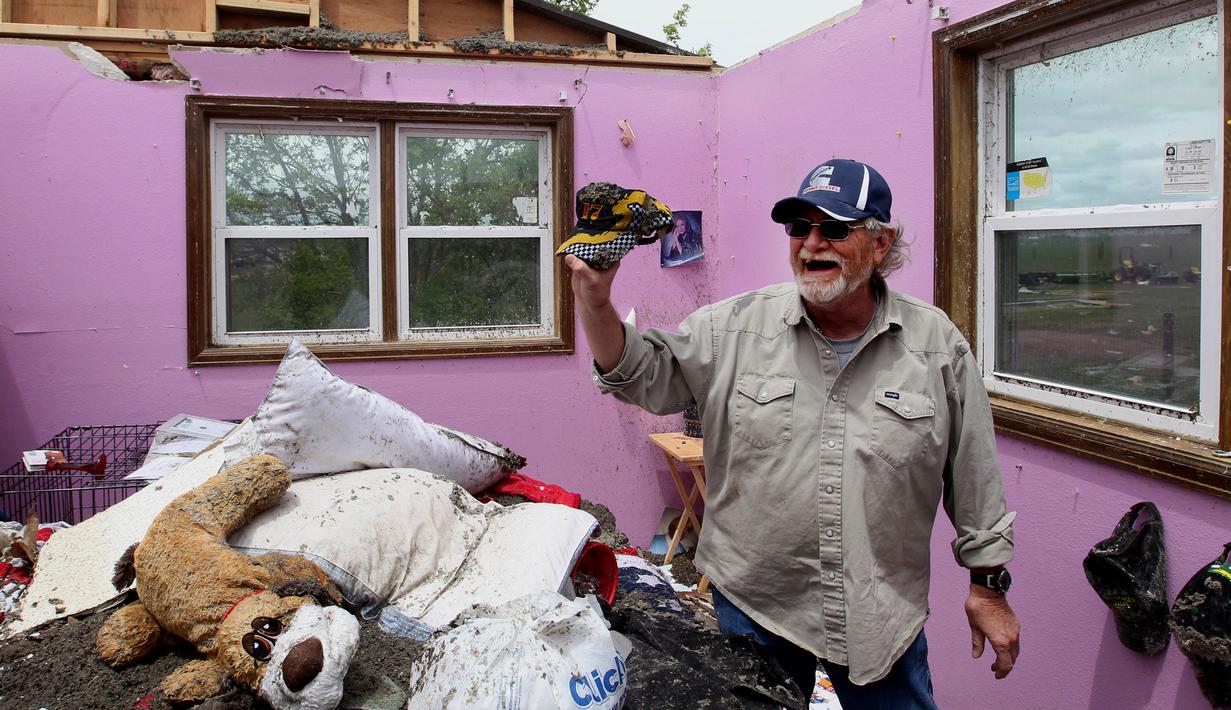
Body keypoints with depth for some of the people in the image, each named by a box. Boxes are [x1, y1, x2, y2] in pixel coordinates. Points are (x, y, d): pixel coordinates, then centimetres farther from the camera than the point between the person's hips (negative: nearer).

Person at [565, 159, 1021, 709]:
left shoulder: (937, 345, -3)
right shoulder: (737, 327, -5)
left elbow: (974, 478, 2)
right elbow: (642, 377, -4)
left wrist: (988, 586, 6)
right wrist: (595, 301, -20)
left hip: (883, 617, 0)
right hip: (753, 606, 0)